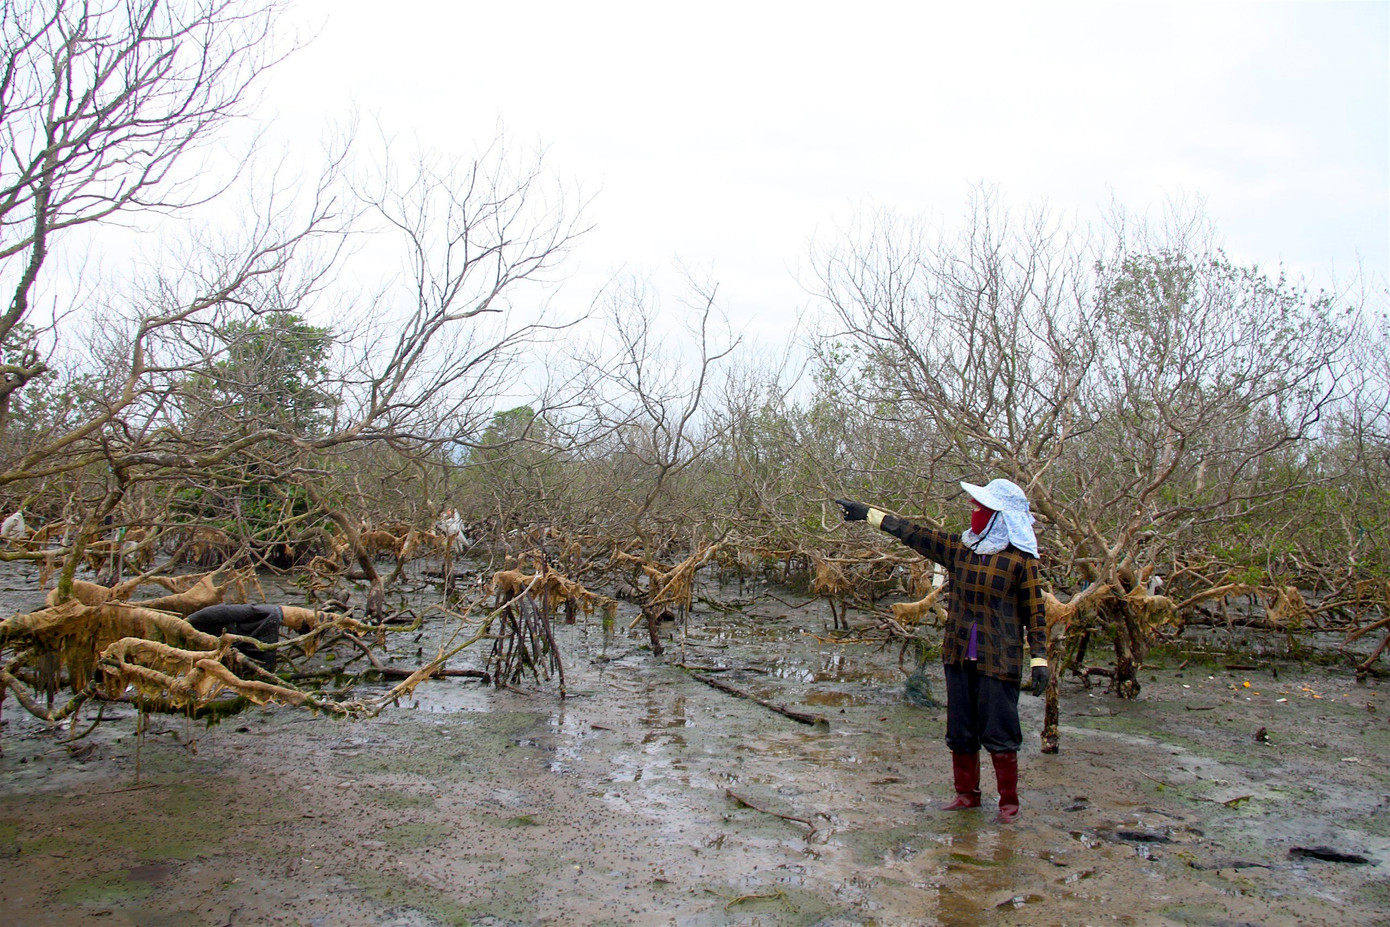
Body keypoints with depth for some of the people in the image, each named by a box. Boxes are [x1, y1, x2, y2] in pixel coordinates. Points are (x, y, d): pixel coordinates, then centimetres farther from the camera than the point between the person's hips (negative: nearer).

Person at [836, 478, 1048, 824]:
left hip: (998, 662, -5)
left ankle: (1009, 802, 17)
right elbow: (913, 534, 8)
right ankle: (967, 793, 28)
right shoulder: (959, 548, 4)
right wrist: (867, 513, 8)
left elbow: (1034, 613, -4)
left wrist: (1039, 659, -8)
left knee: (998, 732, 0)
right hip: (959, 656, 5)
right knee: (960, 730, 13)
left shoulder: (1021, 560, -8)